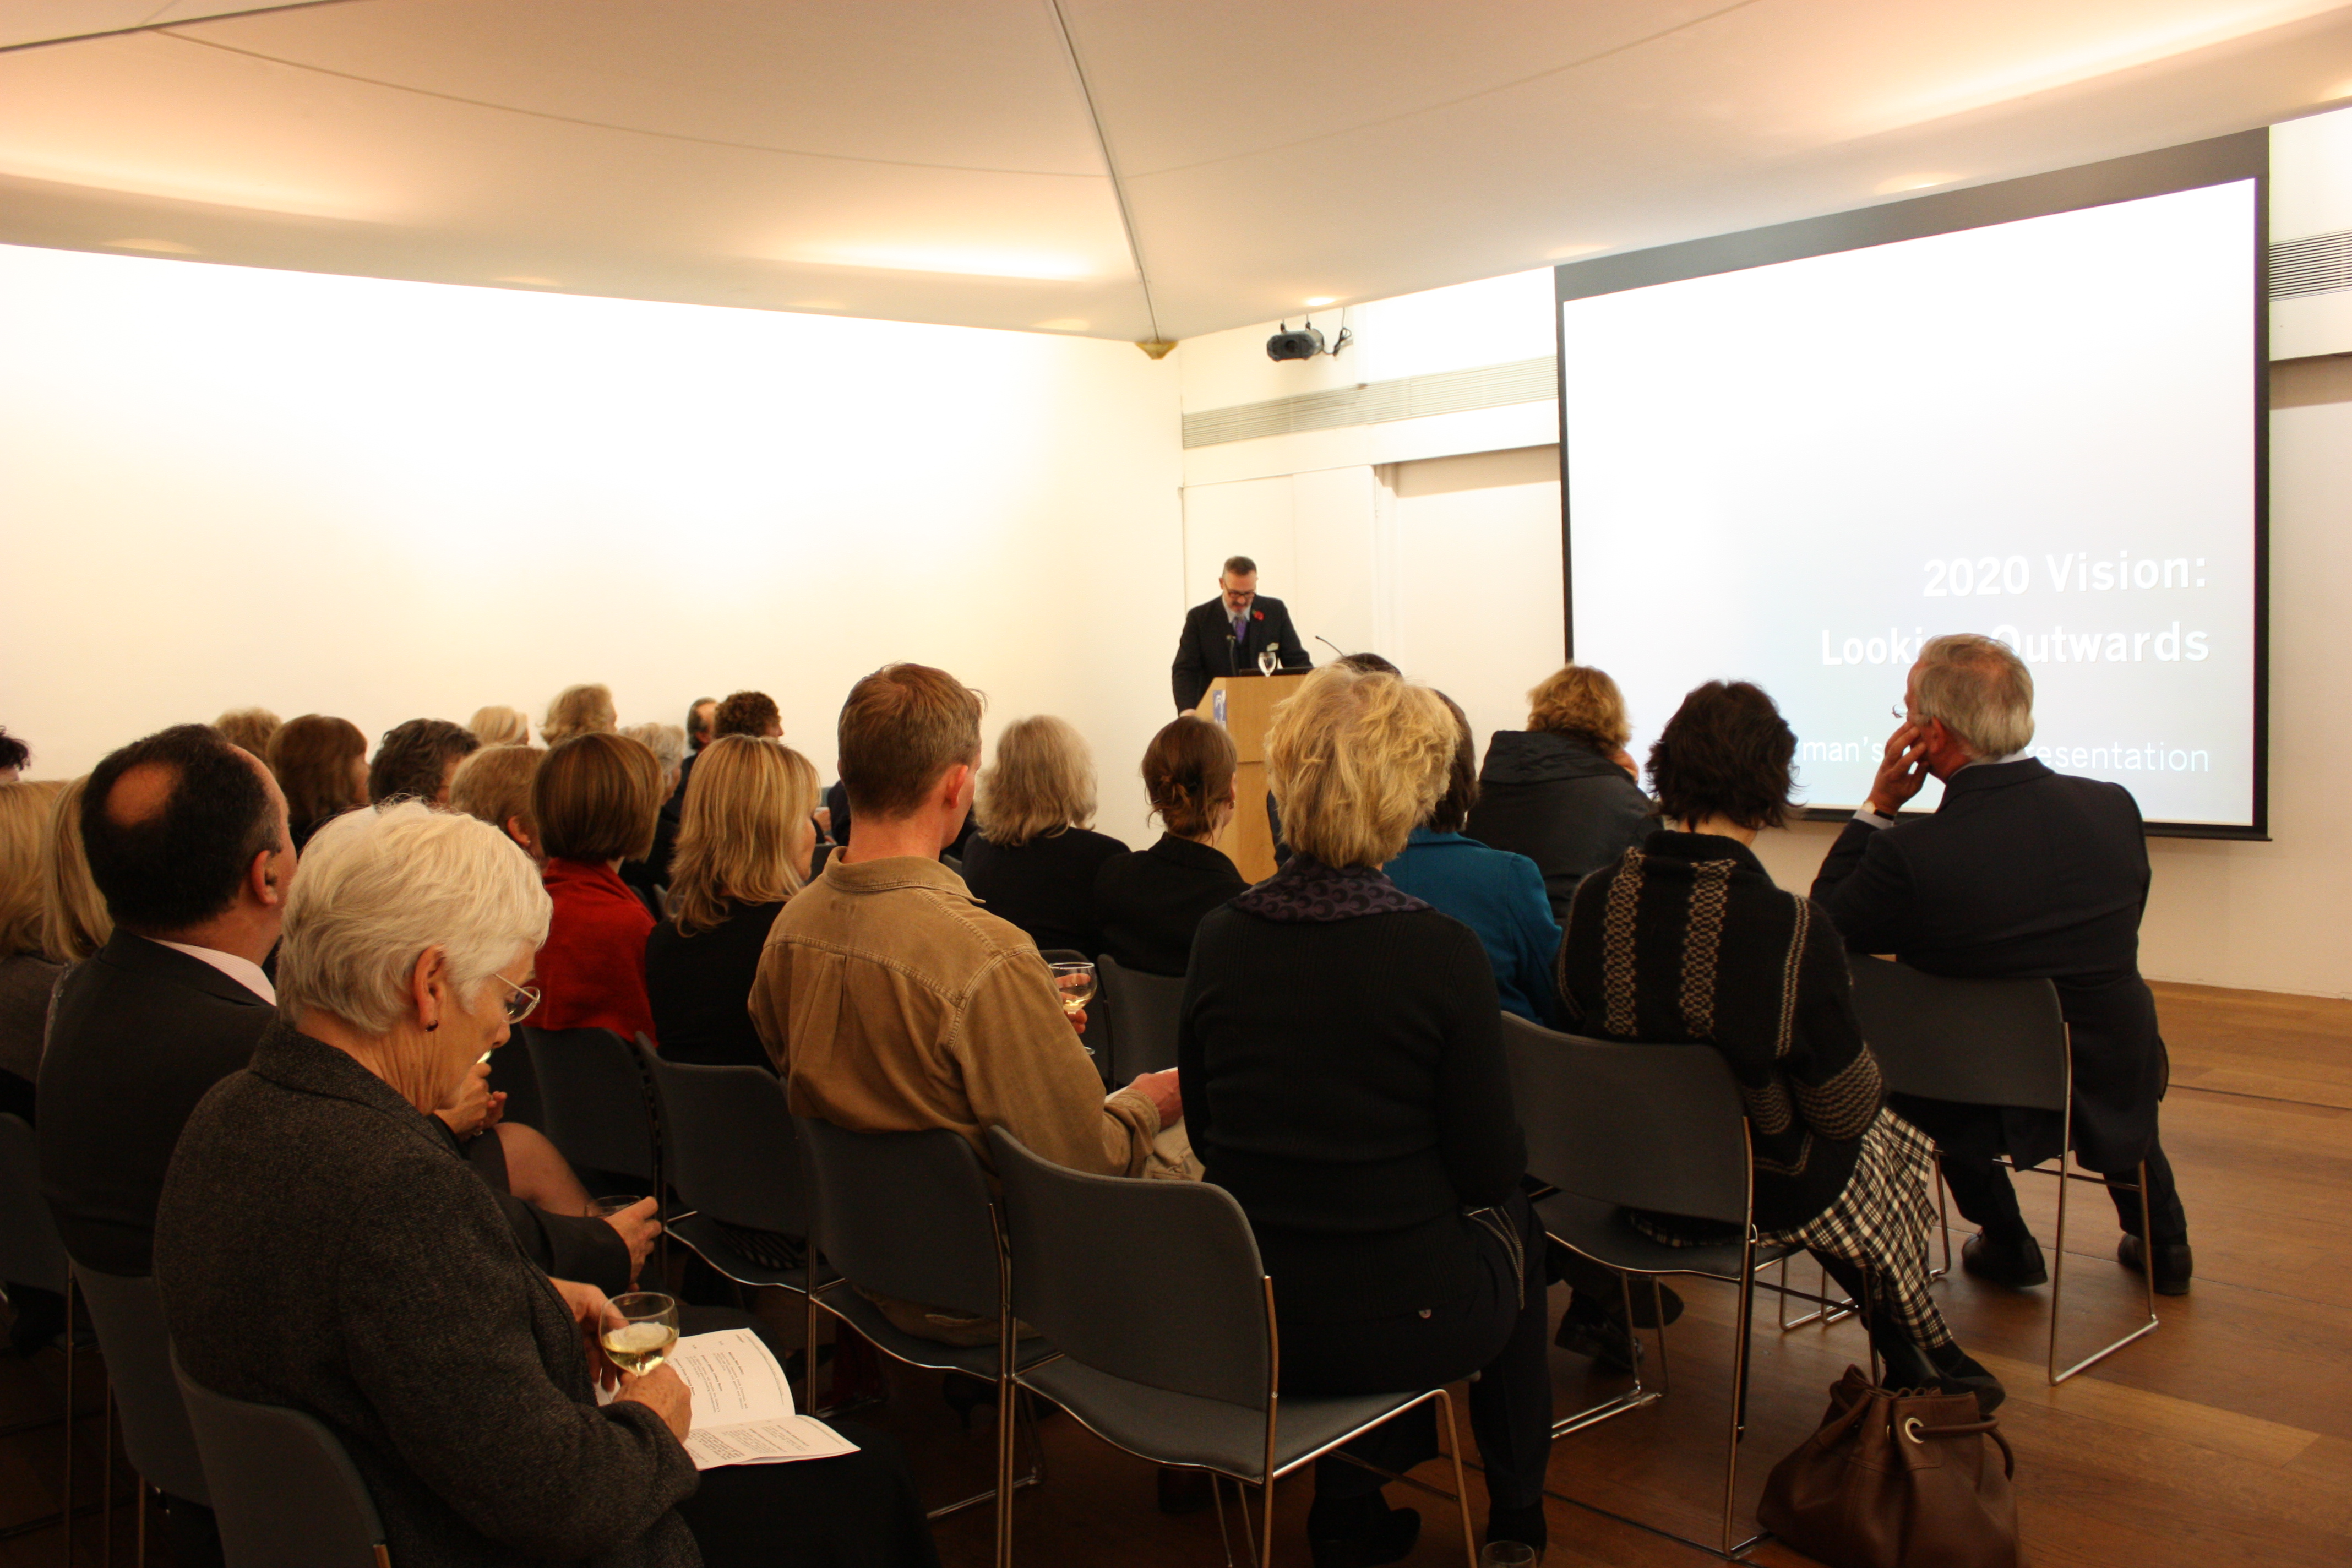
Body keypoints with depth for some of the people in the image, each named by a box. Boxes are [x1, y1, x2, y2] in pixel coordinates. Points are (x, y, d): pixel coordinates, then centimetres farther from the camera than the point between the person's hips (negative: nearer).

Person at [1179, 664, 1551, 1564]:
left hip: (1234, 1320, 4)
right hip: (1392, 1327, -3)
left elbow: (1205, 1132, 7)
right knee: (1513, 1219, 27)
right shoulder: (1443, 952, -18)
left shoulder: (1218, 939, -6)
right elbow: (1490, 1166, -9)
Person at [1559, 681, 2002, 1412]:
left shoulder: (1595, 899, -17)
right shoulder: (1796, 930, -29)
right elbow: (1845, 1111, -19)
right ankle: (1919, 1361, 46)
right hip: (1772, 1196, -4)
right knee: (1898, 1139, 29)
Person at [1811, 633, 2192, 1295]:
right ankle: (2163, 1242, 47)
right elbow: (2120, 932, 4)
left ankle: (2006, 1244, 40)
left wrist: (1878, 806, -10)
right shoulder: (2116, 808, -13)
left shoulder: (1909, 851, -27)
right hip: (2112, 1100, 3)